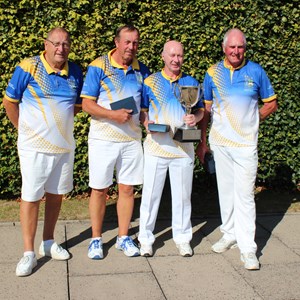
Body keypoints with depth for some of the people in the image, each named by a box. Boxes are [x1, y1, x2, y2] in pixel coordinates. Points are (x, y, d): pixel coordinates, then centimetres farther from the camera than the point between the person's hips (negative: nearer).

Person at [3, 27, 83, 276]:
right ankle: (29, 253, 10)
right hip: (35, 146, -5)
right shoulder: (28, 68, -9)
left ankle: (48, 243, 29)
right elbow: (9, 102, -2)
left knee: (56, 194, 13)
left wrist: (60, 120, 3)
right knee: (31, 197, -1)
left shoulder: (75, 72, 4)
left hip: (65, 144, 5)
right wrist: (26, 129, 0)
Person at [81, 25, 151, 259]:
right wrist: (113, 115, -20)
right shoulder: (98, 67, -5)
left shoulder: (142, 70, 7)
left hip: (132, 138, 4)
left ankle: (124, 237, 21)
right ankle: (96, 239, 18)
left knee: (127, 189, 8)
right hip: (103, 138, -3)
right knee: (99, 189, 4)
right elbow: (87, 104, -9)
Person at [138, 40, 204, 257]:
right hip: (156, 147, -1)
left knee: (183, 194, 9)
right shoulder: (150, 82, 4)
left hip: (183, 148, 2)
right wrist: (147, 123, -14)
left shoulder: (192, 82, 8)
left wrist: (195, 118, -10)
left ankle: (183, 238, 24)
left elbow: (201, 110, 12)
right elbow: (142, 111, 7)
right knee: (150, 193, 3)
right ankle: (146, 238, 18)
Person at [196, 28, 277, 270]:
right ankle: (230, 235, 28)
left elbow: (271, 103, 8)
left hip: (245, 143, -3)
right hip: (219, 142, 3)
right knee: (225, 191, 13)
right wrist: (202, 142, 10)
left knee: (245, 195, -5)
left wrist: (250, 120, -4)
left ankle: (248, 248, 1)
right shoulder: (213, 73, 4)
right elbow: (206, 109, 10)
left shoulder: (256, 71, -1)